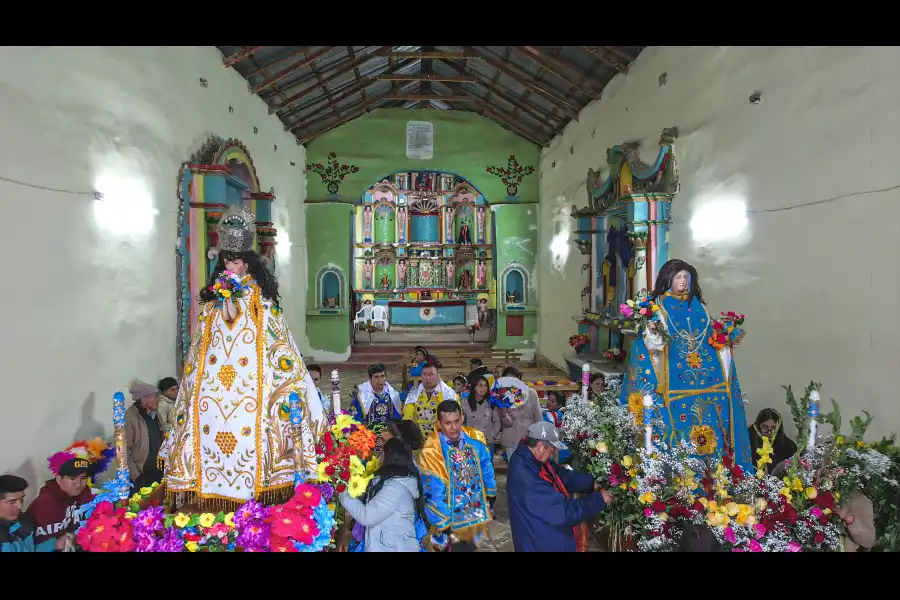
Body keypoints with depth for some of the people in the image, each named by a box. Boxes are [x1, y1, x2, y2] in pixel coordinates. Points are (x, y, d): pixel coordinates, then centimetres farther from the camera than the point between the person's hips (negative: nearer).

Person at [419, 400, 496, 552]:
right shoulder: (431, 452, -26)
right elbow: (433, 493, -19)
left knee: (470, 547, 24)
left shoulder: (475, 440, -11)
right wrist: (444, 524, -14)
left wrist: (491, 494, 13)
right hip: (451, 519, -4)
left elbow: (486, 468, 5)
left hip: (476, 512, 4)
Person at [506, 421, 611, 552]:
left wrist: (591, 483, -5)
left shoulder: (529, 458, -6)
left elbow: (562, 475, 6)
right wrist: (599, 499, -22)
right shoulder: (527, 481, -37)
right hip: (540, 544, -9)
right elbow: (563, 512, -32)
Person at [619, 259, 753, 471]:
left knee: (711, 416, 3)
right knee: (679, 420, -6)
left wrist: (726, 336, 2)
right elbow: (652, 341, -8)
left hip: (704, 372, 5)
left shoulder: (696, 303, 15)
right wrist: (651, 332, -28)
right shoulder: (659, 304, 1)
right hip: (675, 374, -5)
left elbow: (710, 332, 18)